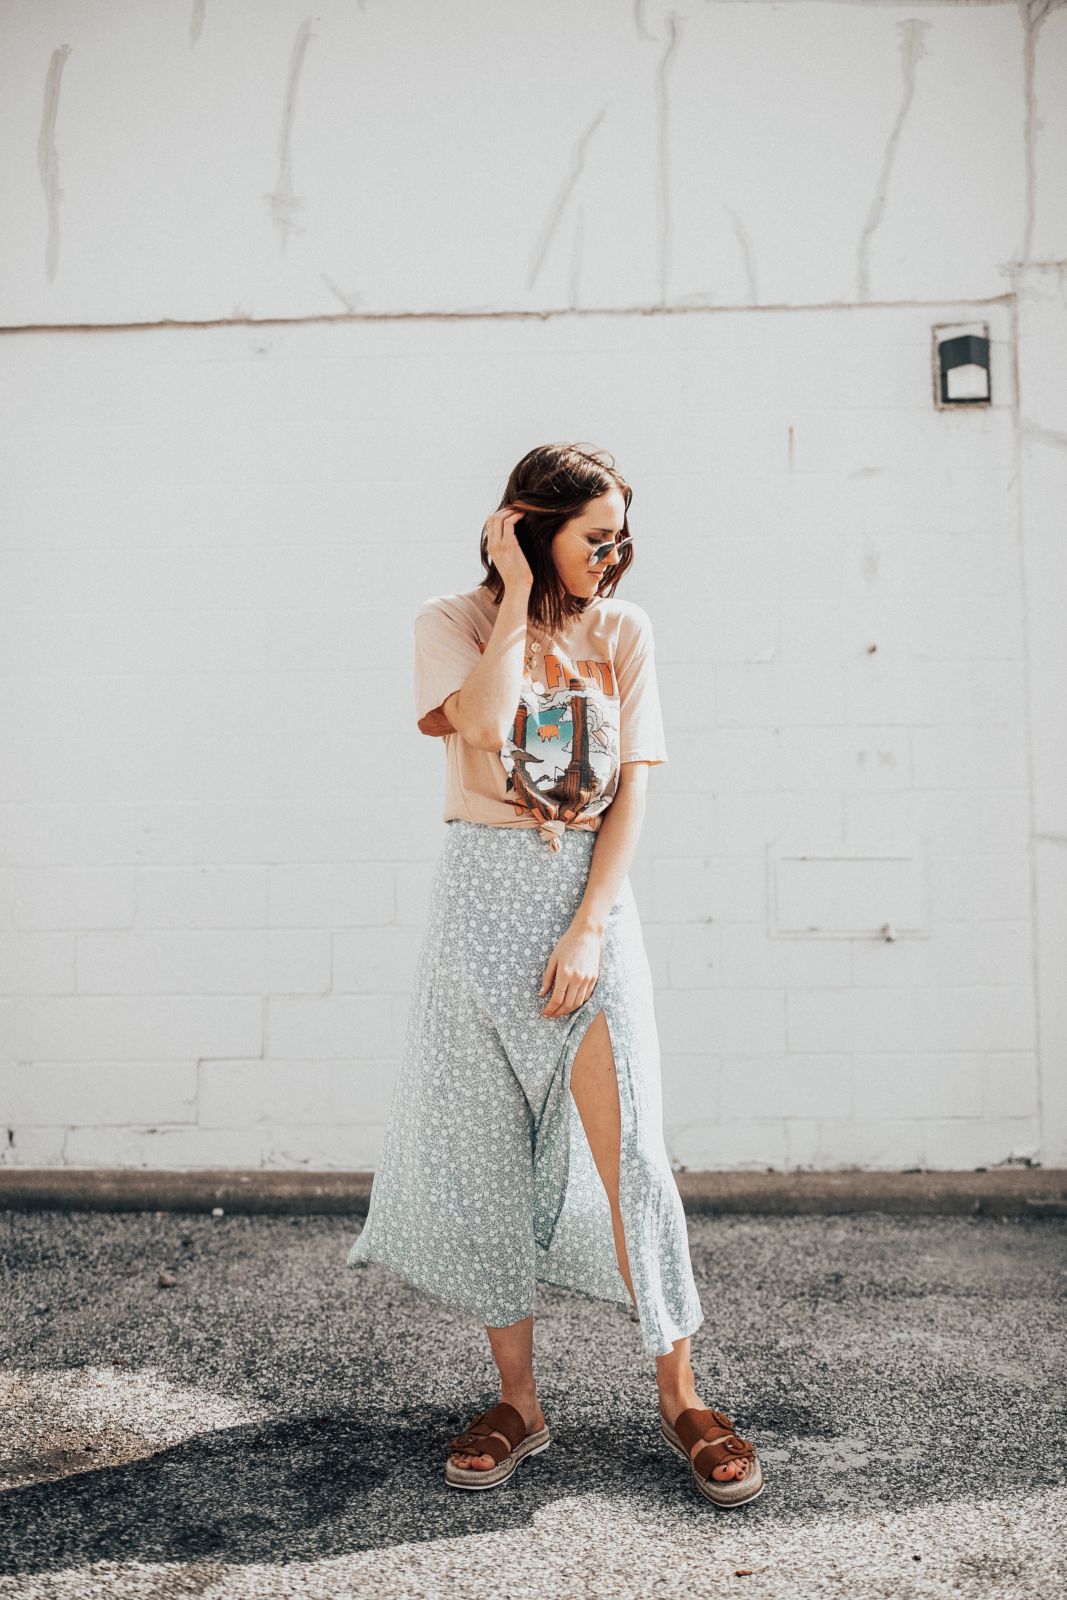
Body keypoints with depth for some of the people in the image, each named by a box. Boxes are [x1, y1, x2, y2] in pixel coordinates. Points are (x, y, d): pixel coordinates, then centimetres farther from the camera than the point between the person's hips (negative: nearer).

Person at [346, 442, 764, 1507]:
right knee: (487, 1147, 3)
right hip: (483, 897, 0)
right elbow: (484, 722, -18)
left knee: (628, 1146, -8)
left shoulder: (623, 631, 7)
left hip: (593, 895, 1)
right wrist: (518, 592, -9)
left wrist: (589, 928, -9)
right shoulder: (453, 619, 3)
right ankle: (518, 1401, 16)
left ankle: (680, 1398, 6)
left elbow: (632, 788, 1)